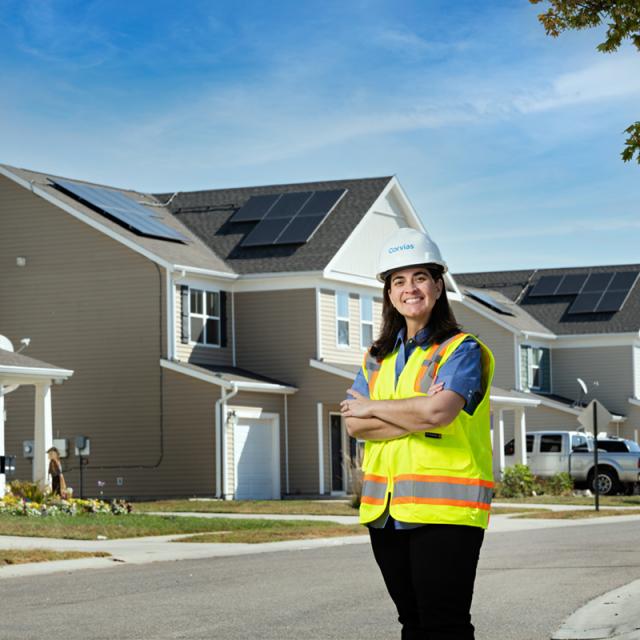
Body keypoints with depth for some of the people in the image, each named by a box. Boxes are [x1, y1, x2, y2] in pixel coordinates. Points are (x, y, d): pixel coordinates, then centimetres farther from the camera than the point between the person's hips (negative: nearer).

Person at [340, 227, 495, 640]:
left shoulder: (462, 350, -2)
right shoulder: (378, 358, 17)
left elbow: (438, 411, -19)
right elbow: (354, 424, 3)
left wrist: (373, 408, -4)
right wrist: (416, 418, -12)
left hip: (444, 510, -6)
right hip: (386, 511, 6)